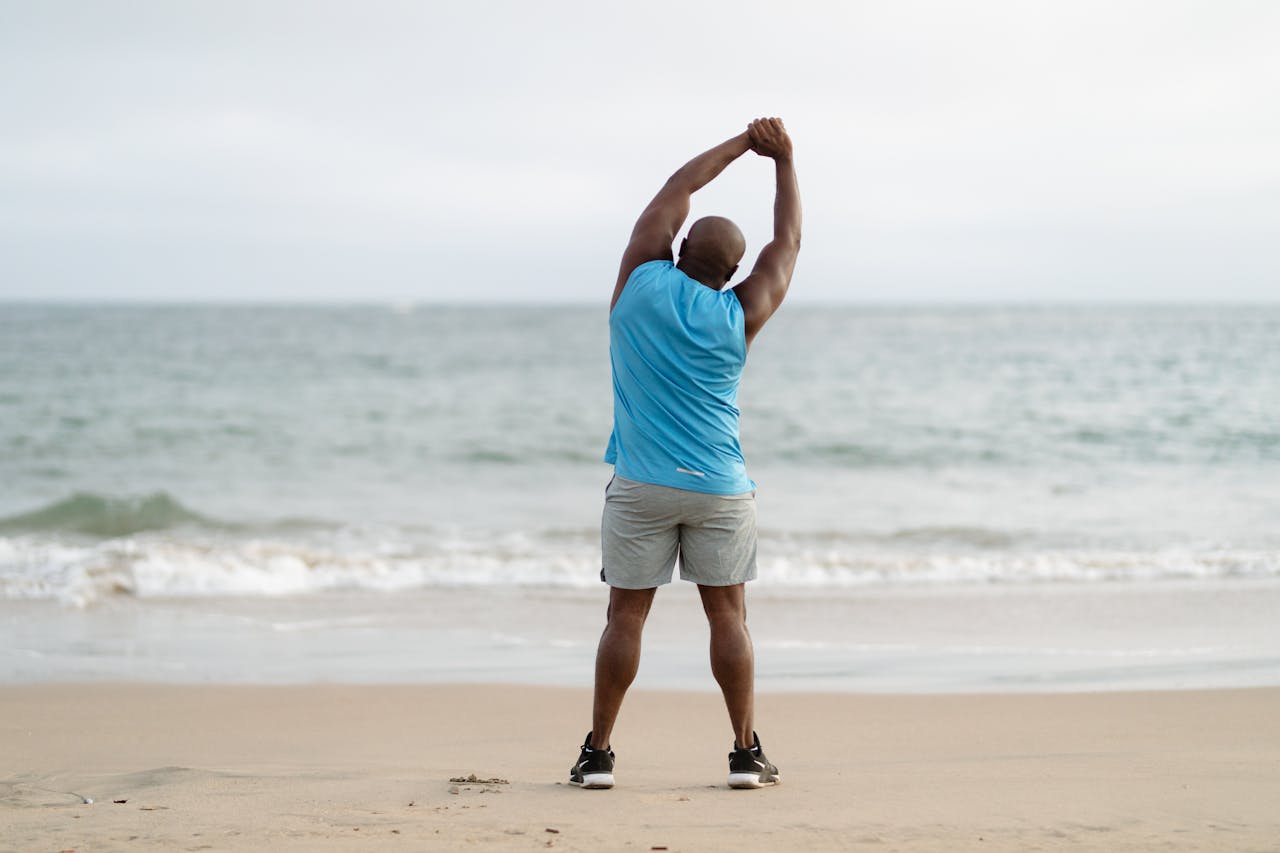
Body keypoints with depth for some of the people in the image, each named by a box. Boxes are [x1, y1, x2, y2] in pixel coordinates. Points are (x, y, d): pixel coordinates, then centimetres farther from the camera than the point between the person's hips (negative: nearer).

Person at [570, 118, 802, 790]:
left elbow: (676, 190, 8)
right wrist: (783, 160, 19)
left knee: (626, 614, 3)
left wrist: (741, 144, 17)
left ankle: (597, 753, 4)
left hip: (640, 486, 0)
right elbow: (787, 243, 10)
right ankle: (747, 753, 5)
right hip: (720, 489, 0)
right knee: (728, 614, 6)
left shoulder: (642, 281, -5)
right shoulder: (739, 316, -4)